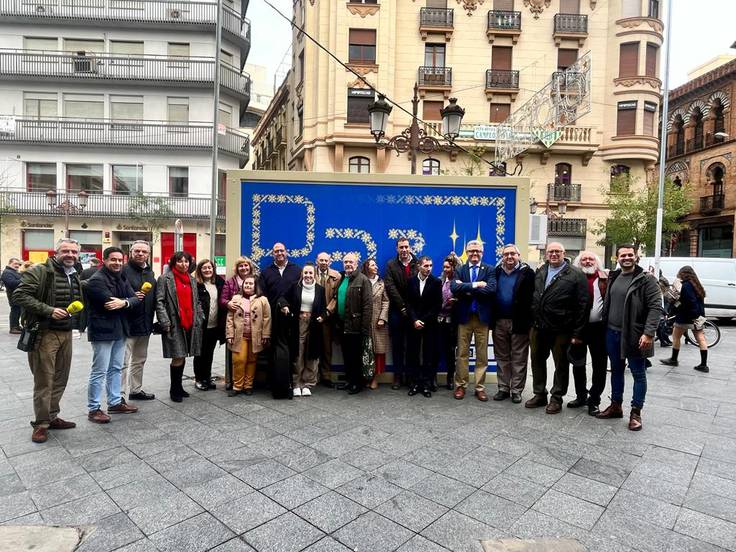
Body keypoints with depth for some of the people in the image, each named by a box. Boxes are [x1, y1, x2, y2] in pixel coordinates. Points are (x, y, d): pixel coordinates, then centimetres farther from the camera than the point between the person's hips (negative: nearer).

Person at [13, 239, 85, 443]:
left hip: (66, 334, 7)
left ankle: (52, 417, 27)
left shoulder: (75, 276, 14)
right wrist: (49, 310, -21)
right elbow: (19, 295, -16)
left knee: (60, 379, 13)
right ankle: (41, 424, 12)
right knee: (44, 381, 0)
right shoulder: (39, 271, -9)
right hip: (44, 333, -7)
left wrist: (77, 318, 13)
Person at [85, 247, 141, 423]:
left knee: (116, 369, 16)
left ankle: (115, 402, 27)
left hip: (120, 330, 8)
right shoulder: (96, 280, -12)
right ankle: (93, 409, 10)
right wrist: (130, 299, -11)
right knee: (99, 372, -1)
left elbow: (136, 298, 1)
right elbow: (110, 302, -23)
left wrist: (124, 302, -18)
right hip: (102, 331, -8)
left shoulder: (121, 278, 12)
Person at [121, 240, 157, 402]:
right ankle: (120, 397, 2)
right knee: (123, 363, -3)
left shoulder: (150, 272, 13)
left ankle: (136, 390, 32)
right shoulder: (124, 271, -9)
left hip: (145, 325, 8)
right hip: (127, 325, -8)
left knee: (140, 360, 19)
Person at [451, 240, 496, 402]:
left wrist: (467, 289, -13)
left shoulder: (490, 270, 3)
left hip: (482, 317, 0)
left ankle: (480, 388, 17)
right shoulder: (459, 270, 5)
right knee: (462, 354, 7)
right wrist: (475, 285, -18)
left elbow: (491, 289, -15)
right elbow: (454, 288, -13)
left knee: (482, 355, 7)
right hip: (464, 316, 0)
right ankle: (460, 386, 18)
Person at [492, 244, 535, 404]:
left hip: (519, 322, -4)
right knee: (502, 357, 12)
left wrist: (529, 320, -16)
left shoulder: (527, 273, -4)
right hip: (499, 322, 4)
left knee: (519, 359, 5)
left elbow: (532, 297, -9)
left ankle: (516, 391, 15)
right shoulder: (497, 272, 9)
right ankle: (503, 389, 22)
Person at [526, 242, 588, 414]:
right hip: (539, 327, 5)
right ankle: (540, 395, 27)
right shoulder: (540, 272, 11)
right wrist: (532, 320, 8)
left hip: (561, 329, -5)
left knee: (561, 364, 7)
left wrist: (578, 333, -13)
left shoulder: (576, 275, -6)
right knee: (537, 360, 13)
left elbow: (582, 305, -10)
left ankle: (557, 398, 20)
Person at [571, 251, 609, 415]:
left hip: (599, 327, -1)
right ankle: (581, 396, 29)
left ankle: (594, 400, 20)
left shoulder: (605, 278, 1)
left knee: (599, 365, 6)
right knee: (578, 364, 13)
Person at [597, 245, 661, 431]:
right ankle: (616, 406, 30)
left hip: (634, 336, -6)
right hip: (612, 333, 6)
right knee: (616, 371, 16)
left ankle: (636, 413, 16)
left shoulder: (646, 279, -9)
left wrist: (648, 333, -22)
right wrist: (605, 327, 11)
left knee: (638, 374, 6)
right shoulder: (613, 278, 10)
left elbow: (655, 307, -15)